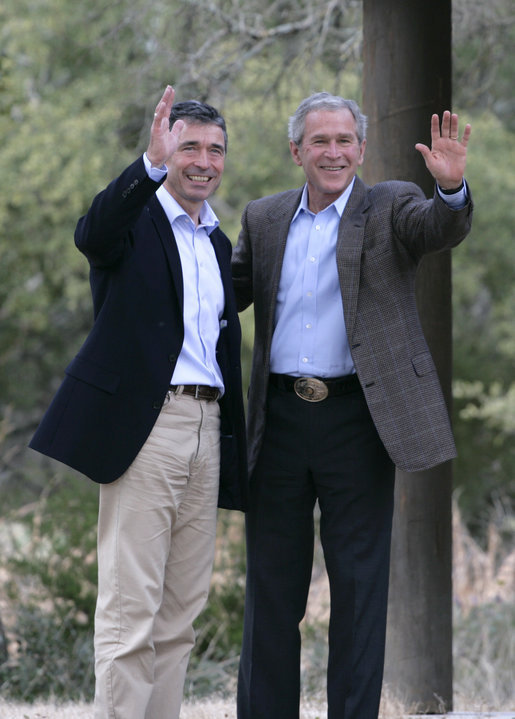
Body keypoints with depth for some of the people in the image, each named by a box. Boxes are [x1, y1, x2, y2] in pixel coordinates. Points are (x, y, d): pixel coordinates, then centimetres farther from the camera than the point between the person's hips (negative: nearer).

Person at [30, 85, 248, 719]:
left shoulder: (217, 243, 20)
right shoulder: (135, 219, 0)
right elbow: (92, 234, -26)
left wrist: (234, 444, 17)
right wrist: (152, 163, -40)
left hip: (206, 429, 7)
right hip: (145, 427, -7)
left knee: (181, 610, 7)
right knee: (130, 606, -10)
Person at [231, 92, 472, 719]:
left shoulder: (390, 208, 2)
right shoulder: (264, 218, 13)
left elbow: (441, 229, -17)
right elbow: (229, 293, 18)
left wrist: (452, 186, -40)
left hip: (356, 417, -3)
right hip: (280, 418, 3)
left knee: (359, 583, 1)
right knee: (271, 583, 8)